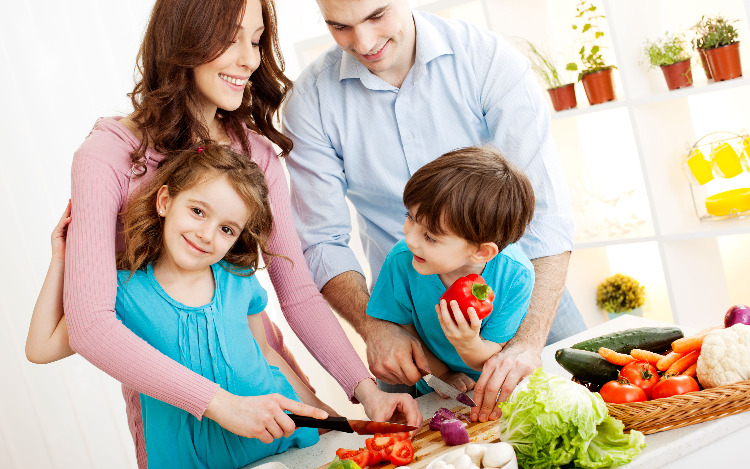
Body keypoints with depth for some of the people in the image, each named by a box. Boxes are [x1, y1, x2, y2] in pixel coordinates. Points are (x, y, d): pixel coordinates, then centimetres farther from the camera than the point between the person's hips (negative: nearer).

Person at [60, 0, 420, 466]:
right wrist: (220, 402, -35)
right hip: (167, 390, -4)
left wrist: (365, 387, -20)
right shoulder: (109, 155, -18)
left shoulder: (257, 152, -2)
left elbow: (299, 294, -5)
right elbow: (89, 324, -27)